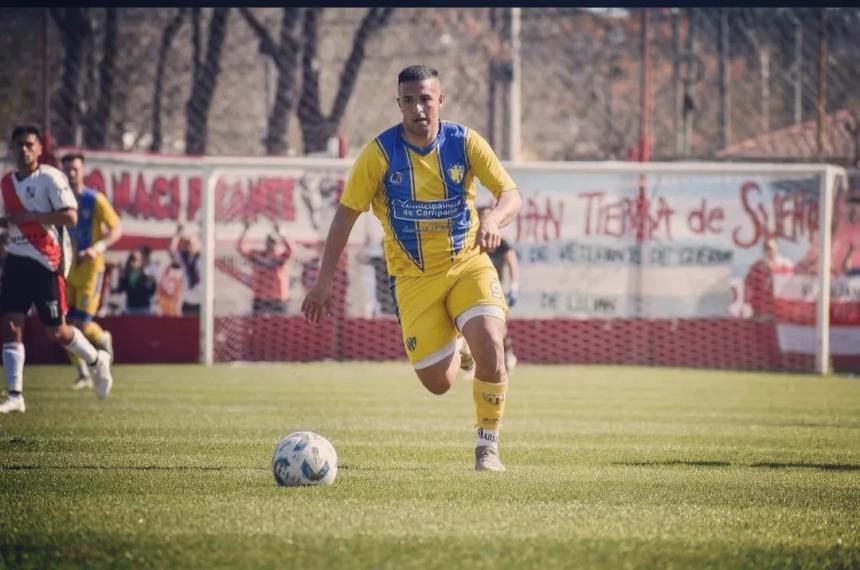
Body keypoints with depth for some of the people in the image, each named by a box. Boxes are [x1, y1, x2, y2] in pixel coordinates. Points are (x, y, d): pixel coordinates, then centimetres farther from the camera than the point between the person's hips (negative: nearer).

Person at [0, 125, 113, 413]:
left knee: (56, 331, 1)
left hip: (47, 262, -6)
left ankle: (97, 360, 29)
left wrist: (30, 216, -22)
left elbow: (70, 217, -18)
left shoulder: (50, 178, -11)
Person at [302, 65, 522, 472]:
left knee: (489, 344, -25)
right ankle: (452, 354, 37)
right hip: (413, 277, 0)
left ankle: (488, 446, -6)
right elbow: (346, 214, -5)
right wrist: (324, 281, -7)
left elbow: (511, 195, -11)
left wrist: (493, 219, -35)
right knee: (438, 383, -3)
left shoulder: (464, 143, -8)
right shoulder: (380, 153, -11)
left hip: (468, 263, 0)